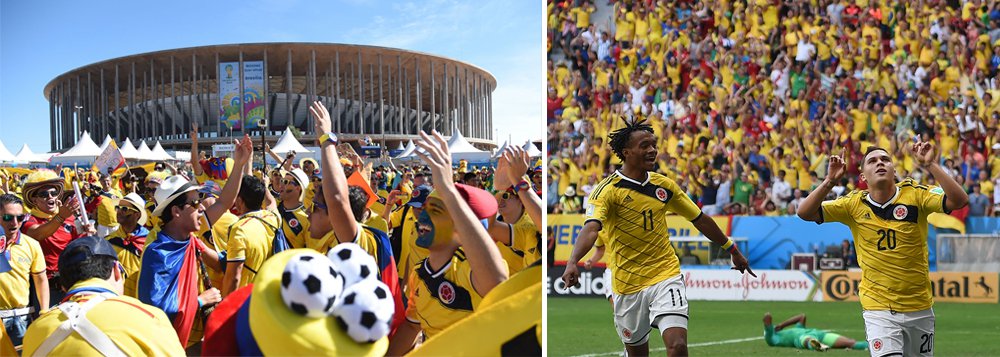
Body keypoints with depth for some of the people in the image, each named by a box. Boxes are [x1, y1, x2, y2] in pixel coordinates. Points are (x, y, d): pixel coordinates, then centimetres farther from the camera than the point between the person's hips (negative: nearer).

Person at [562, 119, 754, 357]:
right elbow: (591, 228, -28)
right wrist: (572, 262, -46)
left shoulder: (665, 185, 3)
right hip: (627, 285, -2)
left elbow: (699, 219, 15)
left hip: (666, 276, 2)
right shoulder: (607, 190, -12)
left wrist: (733, 250, 21)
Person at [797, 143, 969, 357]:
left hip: (920, 309, 2)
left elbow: (959, 201, -19)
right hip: (878, 309, -1)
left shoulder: (914, 194, -6)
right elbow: (805, 213, -8)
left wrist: (931, 165, -26)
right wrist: (830, 181, -20)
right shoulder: (854, 204, -3)